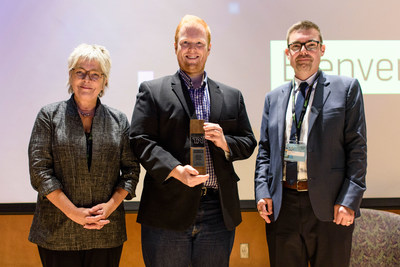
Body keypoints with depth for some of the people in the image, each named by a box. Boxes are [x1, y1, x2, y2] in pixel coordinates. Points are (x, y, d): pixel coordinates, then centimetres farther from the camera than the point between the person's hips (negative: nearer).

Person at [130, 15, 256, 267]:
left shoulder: (232, 96, 16)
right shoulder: (152, 91, 6)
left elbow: (248, 143, 15)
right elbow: (140, 140, -4)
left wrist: (225, 142, -7)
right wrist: (175, 170, -19)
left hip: (219, 213, 3)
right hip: (168, 211, -2)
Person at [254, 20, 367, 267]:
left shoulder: (346, 88, 3)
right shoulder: (274, 98, 14)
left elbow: (357, 147, -3)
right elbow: (265, 150, 14)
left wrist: (349, 200, -11)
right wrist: (262, 191, 0)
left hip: (329, 207, -3)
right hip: (282, 206, 3)